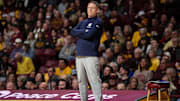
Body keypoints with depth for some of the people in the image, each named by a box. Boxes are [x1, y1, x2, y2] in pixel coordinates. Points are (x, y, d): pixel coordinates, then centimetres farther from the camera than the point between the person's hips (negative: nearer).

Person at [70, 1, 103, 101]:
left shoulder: (98, 22, 0)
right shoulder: (82, 22, 21)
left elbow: (89, 35, -13)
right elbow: (73, 32, 8)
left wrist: (79, 33, 2)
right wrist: (84, 32, -3)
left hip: (91, 56, -7)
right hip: (79, 56, 7)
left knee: (94, 81, -13)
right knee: (81, 81, 9)